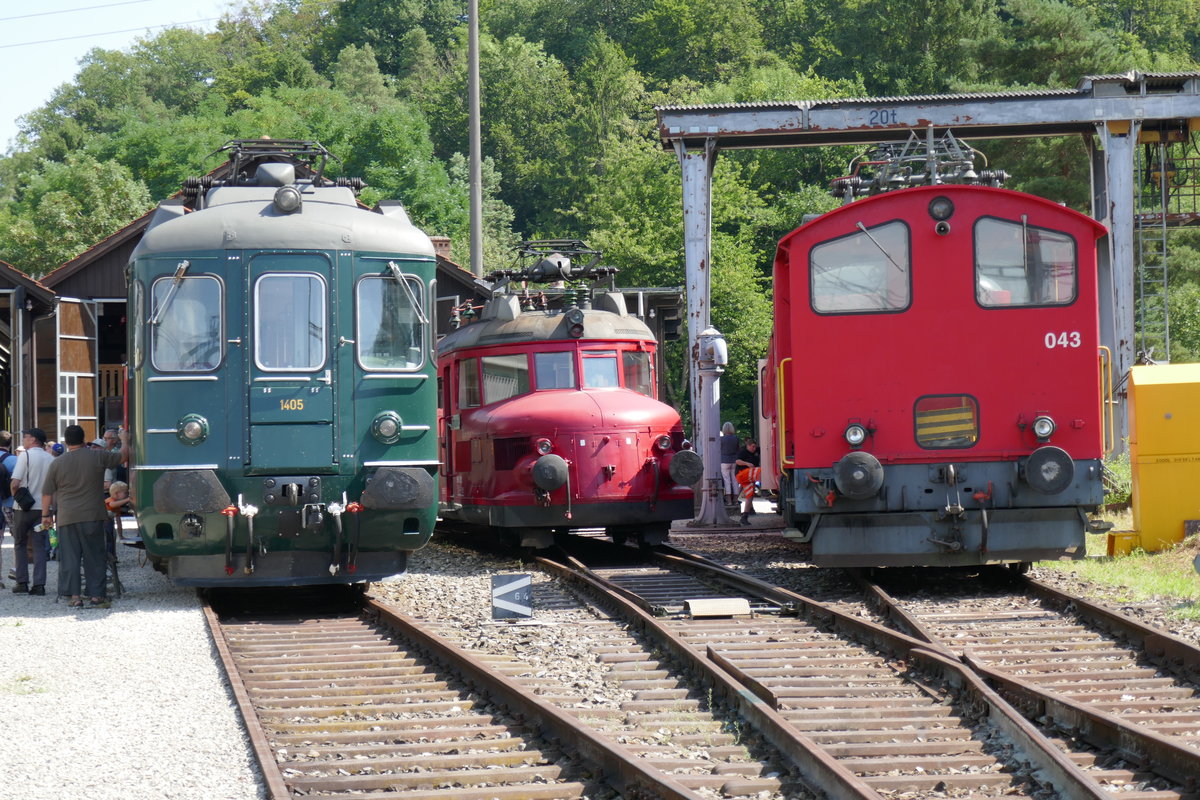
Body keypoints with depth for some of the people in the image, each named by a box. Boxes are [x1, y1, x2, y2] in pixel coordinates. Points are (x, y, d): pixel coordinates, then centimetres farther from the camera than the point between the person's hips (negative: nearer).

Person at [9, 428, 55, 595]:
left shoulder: (26, 456, -10)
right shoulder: (51, 459, 4)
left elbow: (15, 483, -16)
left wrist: (16, 496, 2)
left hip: (24, 507, -4)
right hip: (43, 508, 4)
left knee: (20, 545, 10)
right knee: (39, 546, 6)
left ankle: (22, 582, 7)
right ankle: (39, 584, -1)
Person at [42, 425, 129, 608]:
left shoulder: (57, 463, 1)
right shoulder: (98, 457, -3)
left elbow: (47, 493, 6)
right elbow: (123, 456, 10)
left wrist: (46, 514, 17)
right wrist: (124, 442, 29)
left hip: (67, 518, 0)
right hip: (92, 516, 0)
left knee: (69, 557, 5)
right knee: (95, 557, 6)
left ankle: (74, 596, 1)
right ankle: (96, 595, 4)